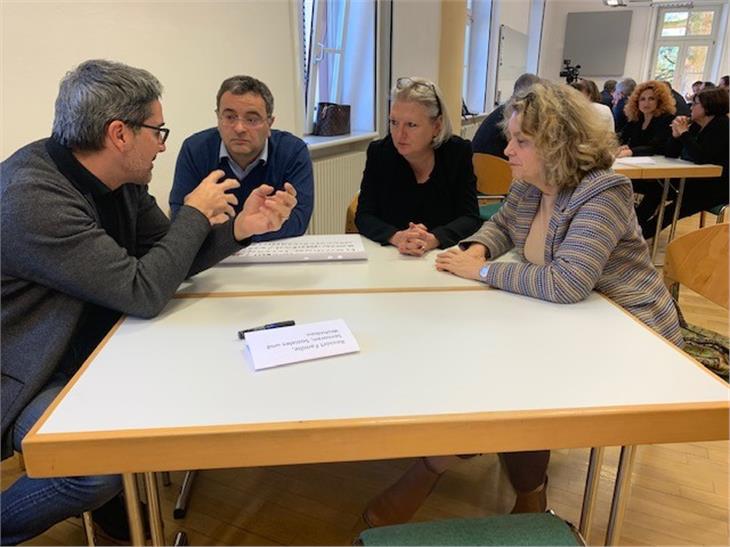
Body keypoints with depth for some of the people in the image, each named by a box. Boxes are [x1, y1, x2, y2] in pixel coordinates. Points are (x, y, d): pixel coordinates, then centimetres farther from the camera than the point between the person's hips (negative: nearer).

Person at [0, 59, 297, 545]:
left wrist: (240, 227, -12)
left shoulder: (122, 180, -3)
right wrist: (196, 214, -18)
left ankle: (122, 502, 23)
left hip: (93, 350, 9)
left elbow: (168, 261, 3)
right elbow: (143, 291, -31)